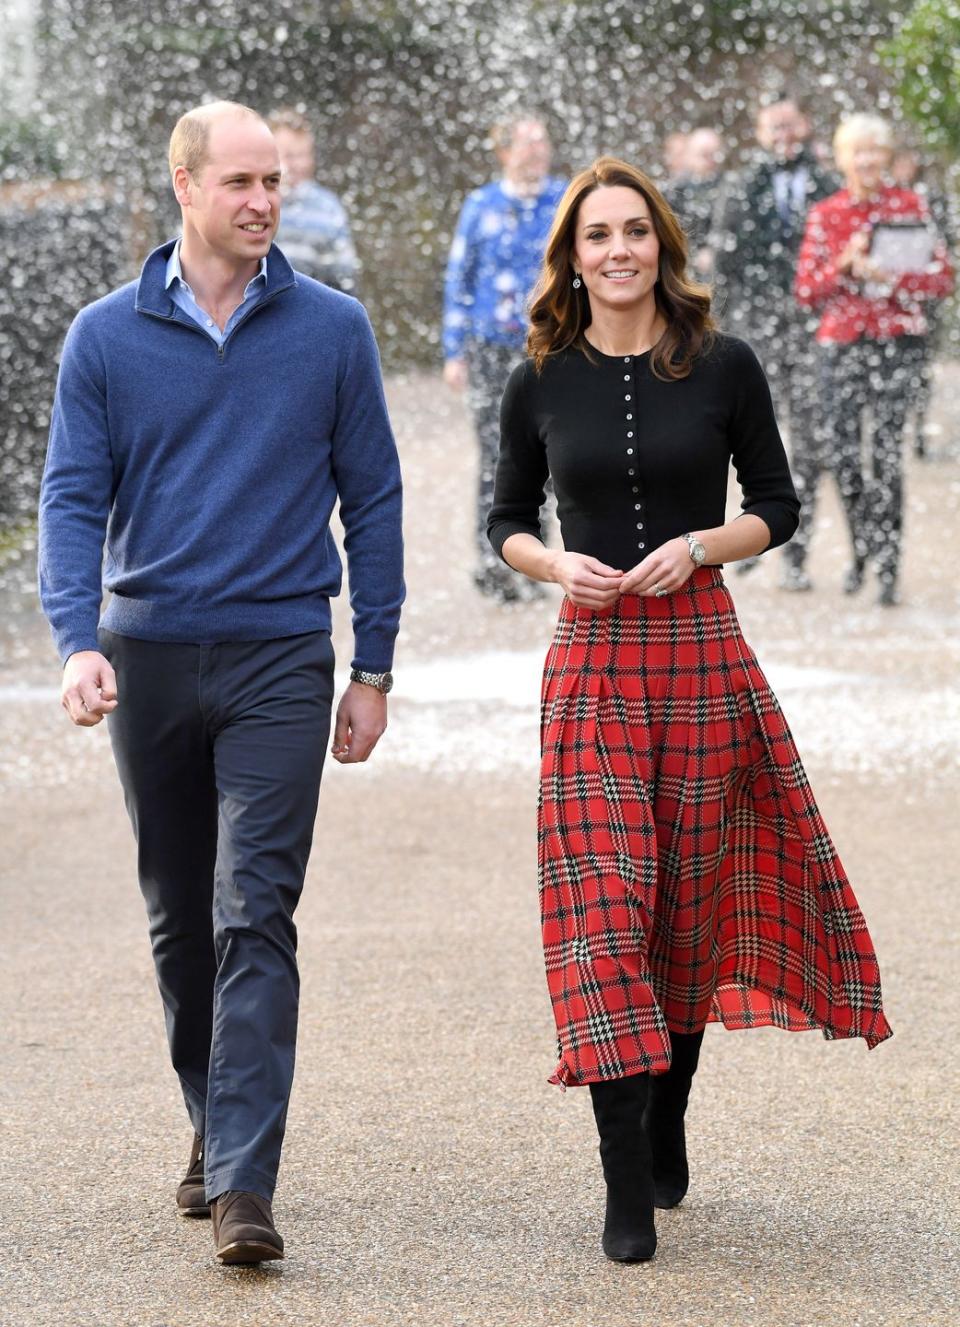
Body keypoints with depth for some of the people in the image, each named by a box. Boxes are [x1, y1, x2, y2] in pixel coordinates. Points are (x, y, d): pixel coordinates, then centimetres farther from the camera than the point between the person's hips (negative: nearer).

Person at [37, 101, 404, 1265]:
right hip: (148, 656, 2)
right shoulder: (107, 337, 1)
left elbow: (371, 500, 6)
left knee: (254, 918, -12)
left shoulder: (332, 330, 1)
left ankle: (243, 1184, -15)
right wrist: (77, 642, -16)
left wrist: (372, 668, 4)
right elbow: (72, 499, -1)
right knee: (178, 923, 13)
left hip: (279, 659, -2)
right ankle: (213, 1126, 31)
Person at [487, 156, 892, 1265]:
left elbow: (778, 508, 6)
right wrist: (553, 562, -7)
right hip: (591, 661, 0)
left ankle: (667, 1129, 27)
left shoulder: (722, 367, 0)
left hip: (703, 650, 0)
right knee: (603, 902, -9)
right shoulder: (542, 384, 4)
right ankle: (628, 1186, -7)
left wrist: (700, 546, -12)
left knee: (694, 901, 7)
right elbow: (508, 519, 13)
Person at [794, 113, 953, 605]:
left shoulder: (910, 205, 4)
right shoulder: (825, 214, 7)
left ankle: (887, 566, -4)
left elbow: (942, 278, 0)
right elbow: (806, 290, 4)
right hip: (841, 339, 2)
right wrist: (844, 264, -13)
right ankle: (862, 543, 23)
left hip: (898, 339, -2)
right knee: (837, 449, -2)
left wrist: (889, 277, -14)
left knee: (887, 449, -8)